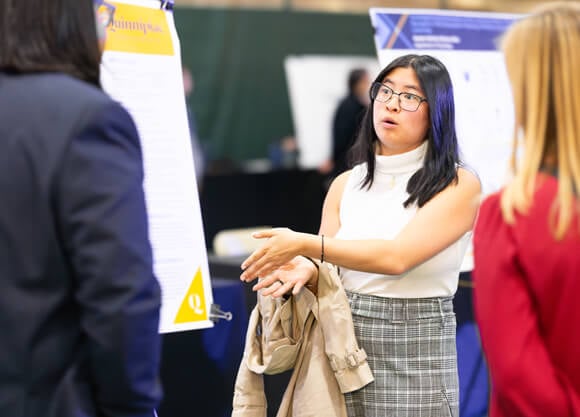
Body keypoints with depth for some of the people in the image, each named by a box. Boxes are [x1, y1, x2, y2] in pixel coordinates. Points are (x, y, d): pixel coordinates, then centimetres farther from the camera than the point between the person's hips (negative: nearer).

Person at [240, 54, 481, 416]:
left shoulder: (460, 185, -7)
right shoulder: (346, 185, 8)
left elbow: (398, 255, -19)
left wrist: (304, 244, -18)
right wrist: (307, 272, -16)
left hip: (415, 361, -4)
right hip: (343, 354, 4)